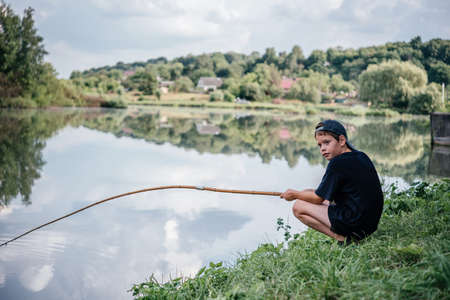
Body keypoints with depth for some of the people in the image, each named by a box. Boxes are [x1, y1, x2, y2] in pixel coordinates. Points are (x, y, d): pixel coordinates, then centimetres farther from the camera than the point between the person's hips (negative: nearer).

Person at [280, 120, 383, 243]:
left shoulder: (338, 163, -16)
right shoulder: (362, 157, 10)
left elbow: (318, 198, -7)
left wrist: (295, 194, 10)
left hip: (354, 225, -9)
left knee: (298, 207, -2)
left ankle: (341, 237, -8)